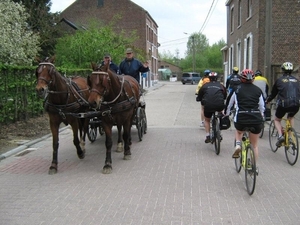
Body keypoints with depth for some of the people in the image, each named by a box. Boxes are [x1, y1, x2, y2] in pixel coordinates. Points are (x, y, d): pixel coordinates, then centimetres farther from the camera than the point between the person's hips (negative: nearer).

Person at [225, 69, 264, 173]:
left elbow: (230, 103, 18)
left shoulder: (237, 89, 6)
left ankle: (238, 145, 10)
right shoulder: (258, 90, 9)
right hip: (256, 119, 1)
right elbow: (262, 106, 16)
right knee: (254, 145, 19)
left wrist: (226, 113, 37)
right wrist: (261, 116, 37)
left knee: (239, 130, 35)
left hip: (241, 119, -1)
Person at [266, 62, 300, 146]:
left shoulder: (280, 80, 7)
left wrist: (267, 101, 33)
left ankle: (280, 136, -1)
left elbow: (273, 93, 16)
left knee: (277, 120, 22)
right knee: (291, 118, 34)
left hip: (283, 104, -3)